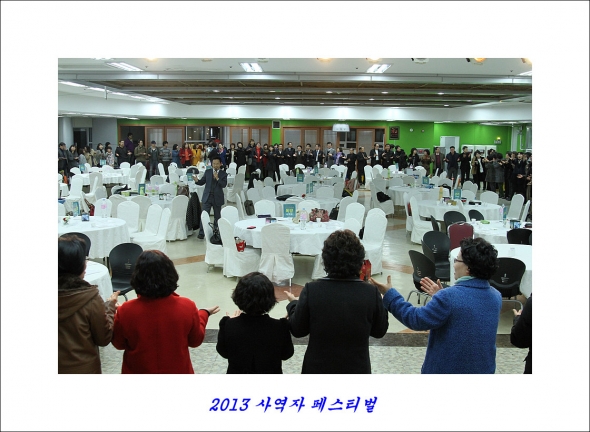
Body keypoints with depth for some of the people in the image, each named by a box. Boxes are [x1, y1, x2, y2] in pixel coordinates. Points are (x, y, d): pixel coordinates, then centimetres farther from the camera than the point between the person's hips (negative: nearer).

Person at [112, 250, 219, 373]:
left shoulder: (126, 311, -22)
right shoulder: (187, 307, -21)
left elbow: (119, 344, -2)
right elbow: (196, 340, -3)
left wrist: (115, 313, 12)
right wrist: (204, 313, 12)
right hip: (177, 371, 0)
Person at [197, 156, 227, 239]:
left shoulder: (223, 174, 1)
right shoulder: (207, 172, 7)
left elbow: (224, 185, -11)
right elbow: (202, 182, 5)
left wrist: (217, 178, -23)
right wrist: (197, 181, -15)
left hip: (217, 198, 0)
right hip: (207, 197, 0)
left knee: (217, 216, 11)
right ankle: (201, 233, -5)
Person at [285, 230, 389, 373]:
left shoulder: (311, 290, -19)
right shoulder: (371, 293, -17)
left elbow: (298, 330, -6)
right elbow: (379, 331, -1)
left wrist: (293, 304, 12)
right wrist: (384, 300, 13)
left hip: (318, 369, 0)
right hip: (356, 369, 1)